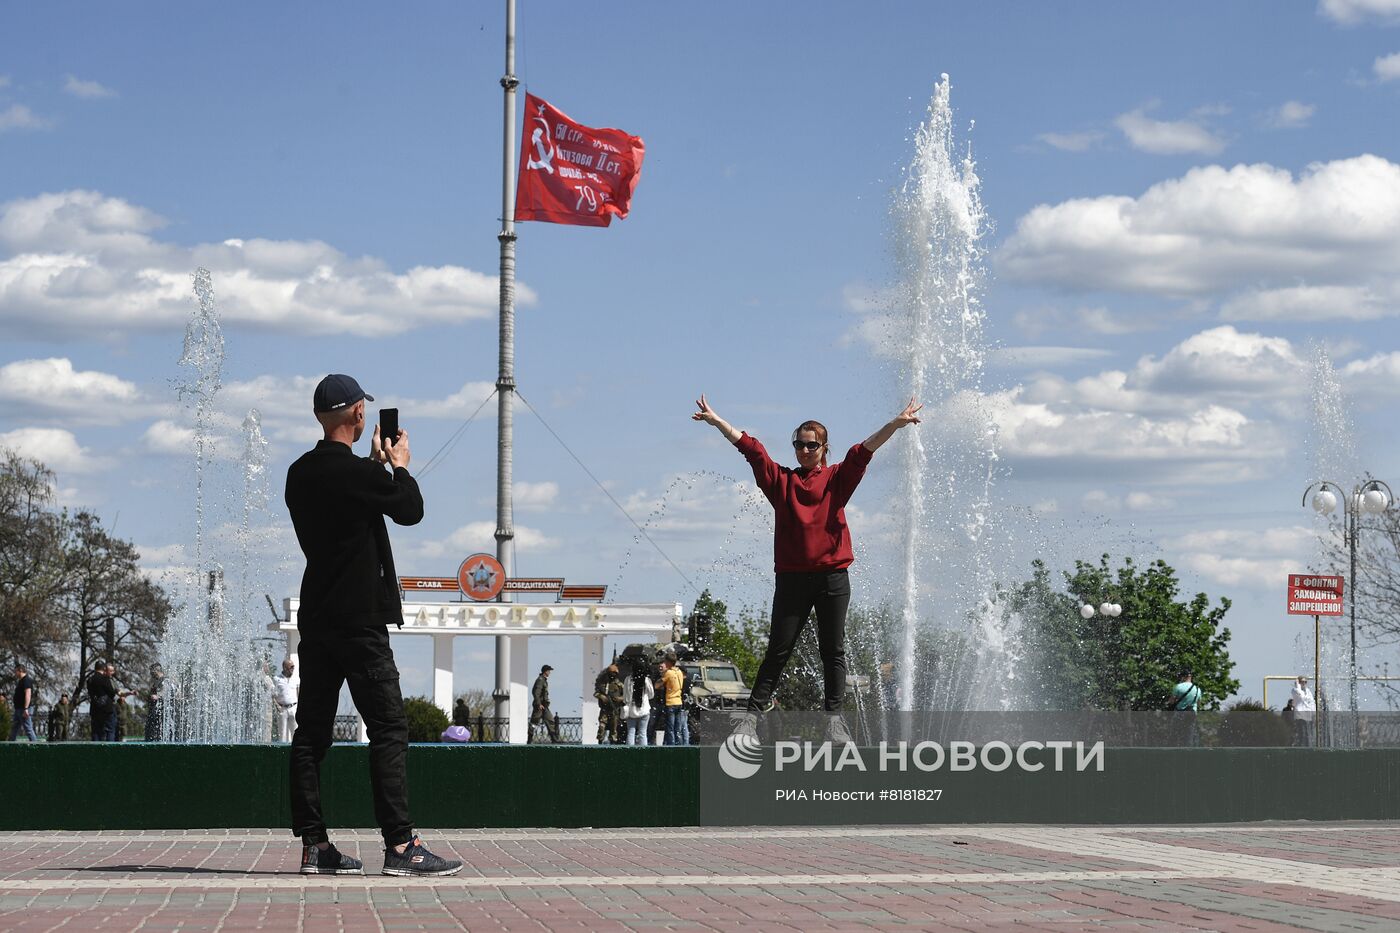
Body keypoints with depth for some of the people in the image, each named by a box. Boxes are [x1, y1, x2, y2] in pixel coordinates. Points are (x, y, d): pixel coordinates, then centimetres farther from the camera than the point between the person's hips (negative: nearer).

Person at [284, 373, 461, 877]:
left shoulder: (299, 474, 8)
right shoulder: (357, 472, -15)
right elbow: (411, 510, -1)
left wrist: (377, 464, 28)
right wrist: (399, 464, 15)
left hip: (315, 618, 8)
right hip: (359, 622, -8)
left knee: (312, 731, 7)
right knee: (388, 729, -5)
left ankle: (314, 844, 7)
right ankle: (400, 845, -9)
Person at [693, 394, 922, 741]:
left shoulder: (837, 478, 8)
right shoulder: (781, 479, 10)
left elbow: (863, 452, -4)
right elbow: (749, 447, 5)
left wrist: (895, 424, -16)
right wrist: (716, 420, -1)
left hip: (833, 577, 0)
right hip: (792, 578, 0)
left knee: (833, 650, 2)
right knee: (777, 650, -1)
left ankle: (834, 718, 5)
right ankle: (752, 714, -1)